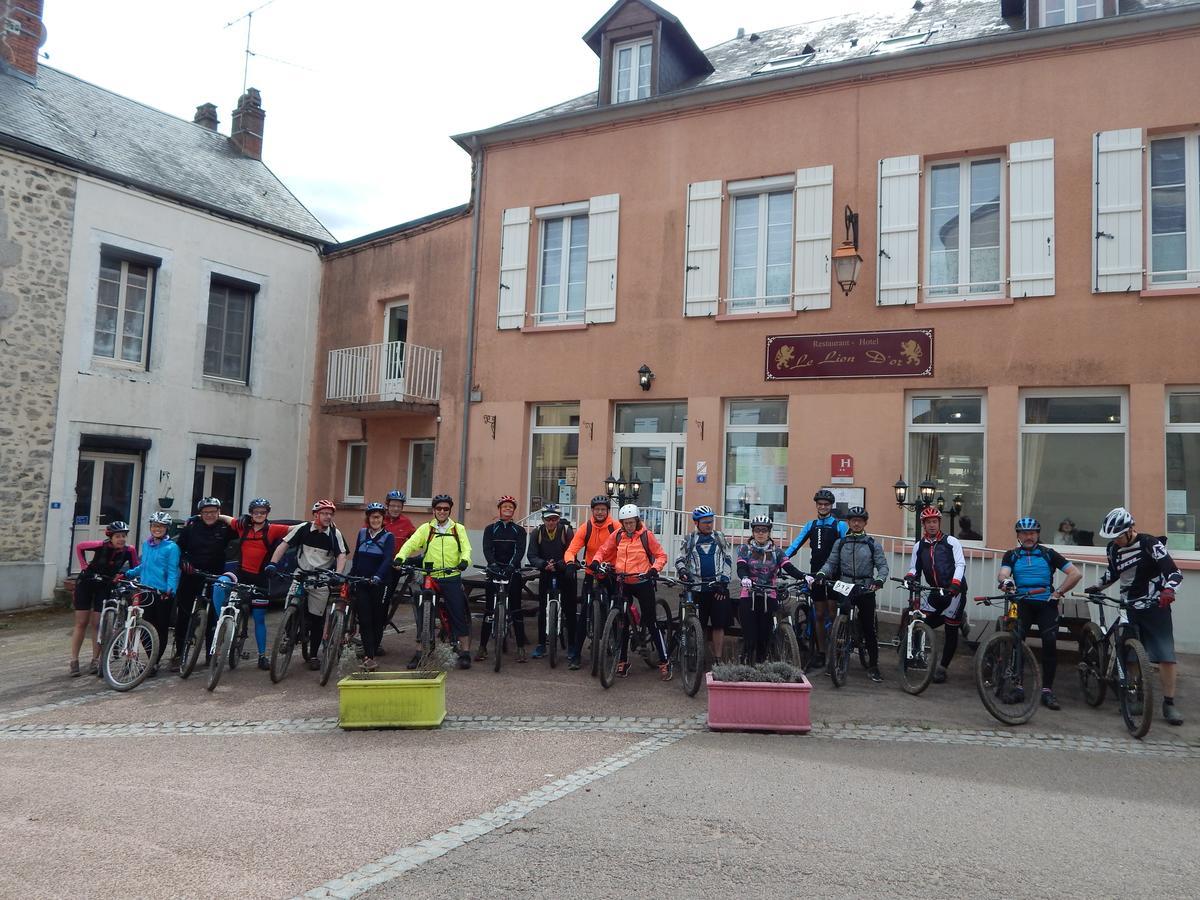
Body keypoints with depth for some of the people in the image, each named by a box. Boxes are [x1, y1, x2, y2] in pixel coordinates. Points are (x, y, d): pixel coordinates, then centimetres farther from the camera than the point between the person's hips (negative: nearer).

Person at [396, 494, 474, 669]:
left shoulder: (458, 529, 10)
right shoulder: (426, 528, 9)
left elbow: (466, 548, -2)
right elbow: (411, 543, -3)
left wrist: (465, 560, -24)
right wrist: (400, 556, -23)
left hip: (452, 578, 0)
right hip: (429, 578, 1)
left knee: (459, 615, -2)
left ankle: (465, 653, 6)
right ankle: (420, 653, 16)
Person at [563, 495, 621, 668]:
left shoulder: (615, 527, -8)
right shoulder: (585, 528, -6)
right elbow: (571, 550, -12)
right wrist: (570, 561, -33)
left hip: (611, 575, 0)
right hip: (591, 575, 0)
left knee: (610, 613, 2)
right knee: (584, 614, -4)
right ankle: (575, 654, 1)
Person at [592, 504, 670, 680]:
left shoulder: (646, 535, -7)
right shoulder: (617, 535, 2)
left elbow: (661, 555, -2)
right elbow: (603, 550, 10)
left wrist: (655, 569, -19)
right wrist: (596, 561, -9)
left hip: (642, 582, -4)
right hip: (622, 583, 4)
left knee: (651, 622, -3)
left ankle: (664, 662, 4)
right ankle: (623, 661, 21)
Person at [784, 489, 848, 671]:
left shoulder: (840, 525, -1)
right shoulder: (811, 525, 11)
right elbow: (797, 542, 1)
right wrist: (785, 556, -15)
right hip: (815, 574, 4)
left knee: (833, 614, -4)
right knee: (819, 615, 9)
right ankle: (821, 653, 16)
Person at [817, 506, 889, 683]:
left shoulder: (872, 544, 6)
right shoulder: (840, 543, 10)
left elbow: (882, 565, 0)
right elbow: (831, 563, 5)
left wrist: (879, 579, -19)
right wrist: (821, 573, -14)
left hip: (866, 590, -1)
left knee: (869, 628, -1)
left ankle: (873, 666, 8)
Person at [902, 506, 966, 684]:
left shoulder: (951, 541, -1)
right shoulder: (919, 546, 11)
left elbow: (960, 564, -10)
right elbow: (914, 568, 8)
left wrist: (954, 584, -26)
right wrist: (910, 576, -16)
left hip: (955, 591, -4)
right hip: (935, 592, 4)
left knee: (951, 630, 0)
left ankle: (942, 667, 11)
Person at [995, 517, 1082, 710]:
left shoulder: (1049, 554, 10)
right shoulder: (1011, 555, 12)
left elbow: (1076, 574, 4)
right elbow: (1003, 573, -8)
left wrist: (1059, 592, -4)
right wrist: (1005, 581, -32)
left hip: (1045, 604, 0)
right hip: (1022, 603, 0)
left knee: (1050, 643, -15)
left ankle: (1047, 689, -4)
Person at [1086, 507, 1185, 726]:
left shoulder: (1150, 544, -14)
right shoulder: (1114, 549, 2)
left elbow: (1174, 572, -20)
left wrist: (1168, 590, -37)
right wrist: (1096, 587, 12)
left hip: (1155, 608, -5)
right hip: (1129, 609, 5)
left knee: (1166, 656, -8)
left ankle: (1169, 704, -1)